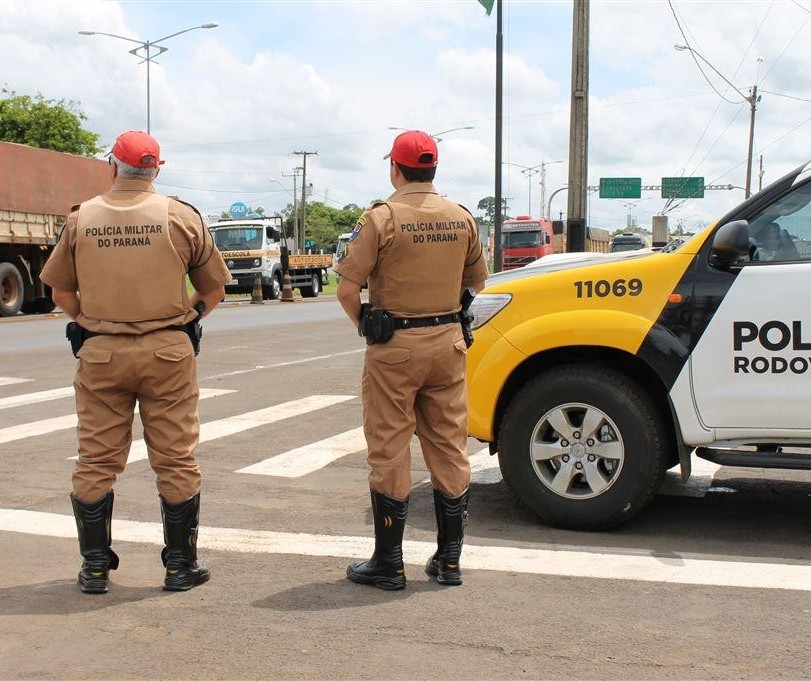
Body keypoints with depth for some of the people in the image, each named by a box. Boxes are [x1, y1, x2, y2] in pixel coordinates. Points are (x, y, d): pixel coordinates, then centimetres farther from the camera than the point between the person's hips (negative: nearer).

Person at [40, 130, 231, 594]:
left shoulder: (81, 219, 2)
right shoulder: (181, 217, -2)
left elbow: (61, 291, 10)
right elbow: (213, 289, 5)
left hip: (100, 352, 1)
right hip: (168, 352, -1)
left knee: (96, 462, 10)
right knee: (176, 460, 7)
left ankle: (95, 568, 17)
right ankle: (182, 564, 14)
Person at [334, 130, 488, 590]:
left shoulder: (382, 218, -11)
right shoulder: (462, 218, 5)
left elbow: (348, 290, -14)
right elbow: (477, 282, 17)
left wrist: (363, 324, 3)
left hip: (395, 346, -4)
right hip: (449, 341, 5)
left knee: (390, 453, 4)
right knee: (450, 450, 11)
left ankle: (389, 564, 11)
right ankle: (449, 559, 19)